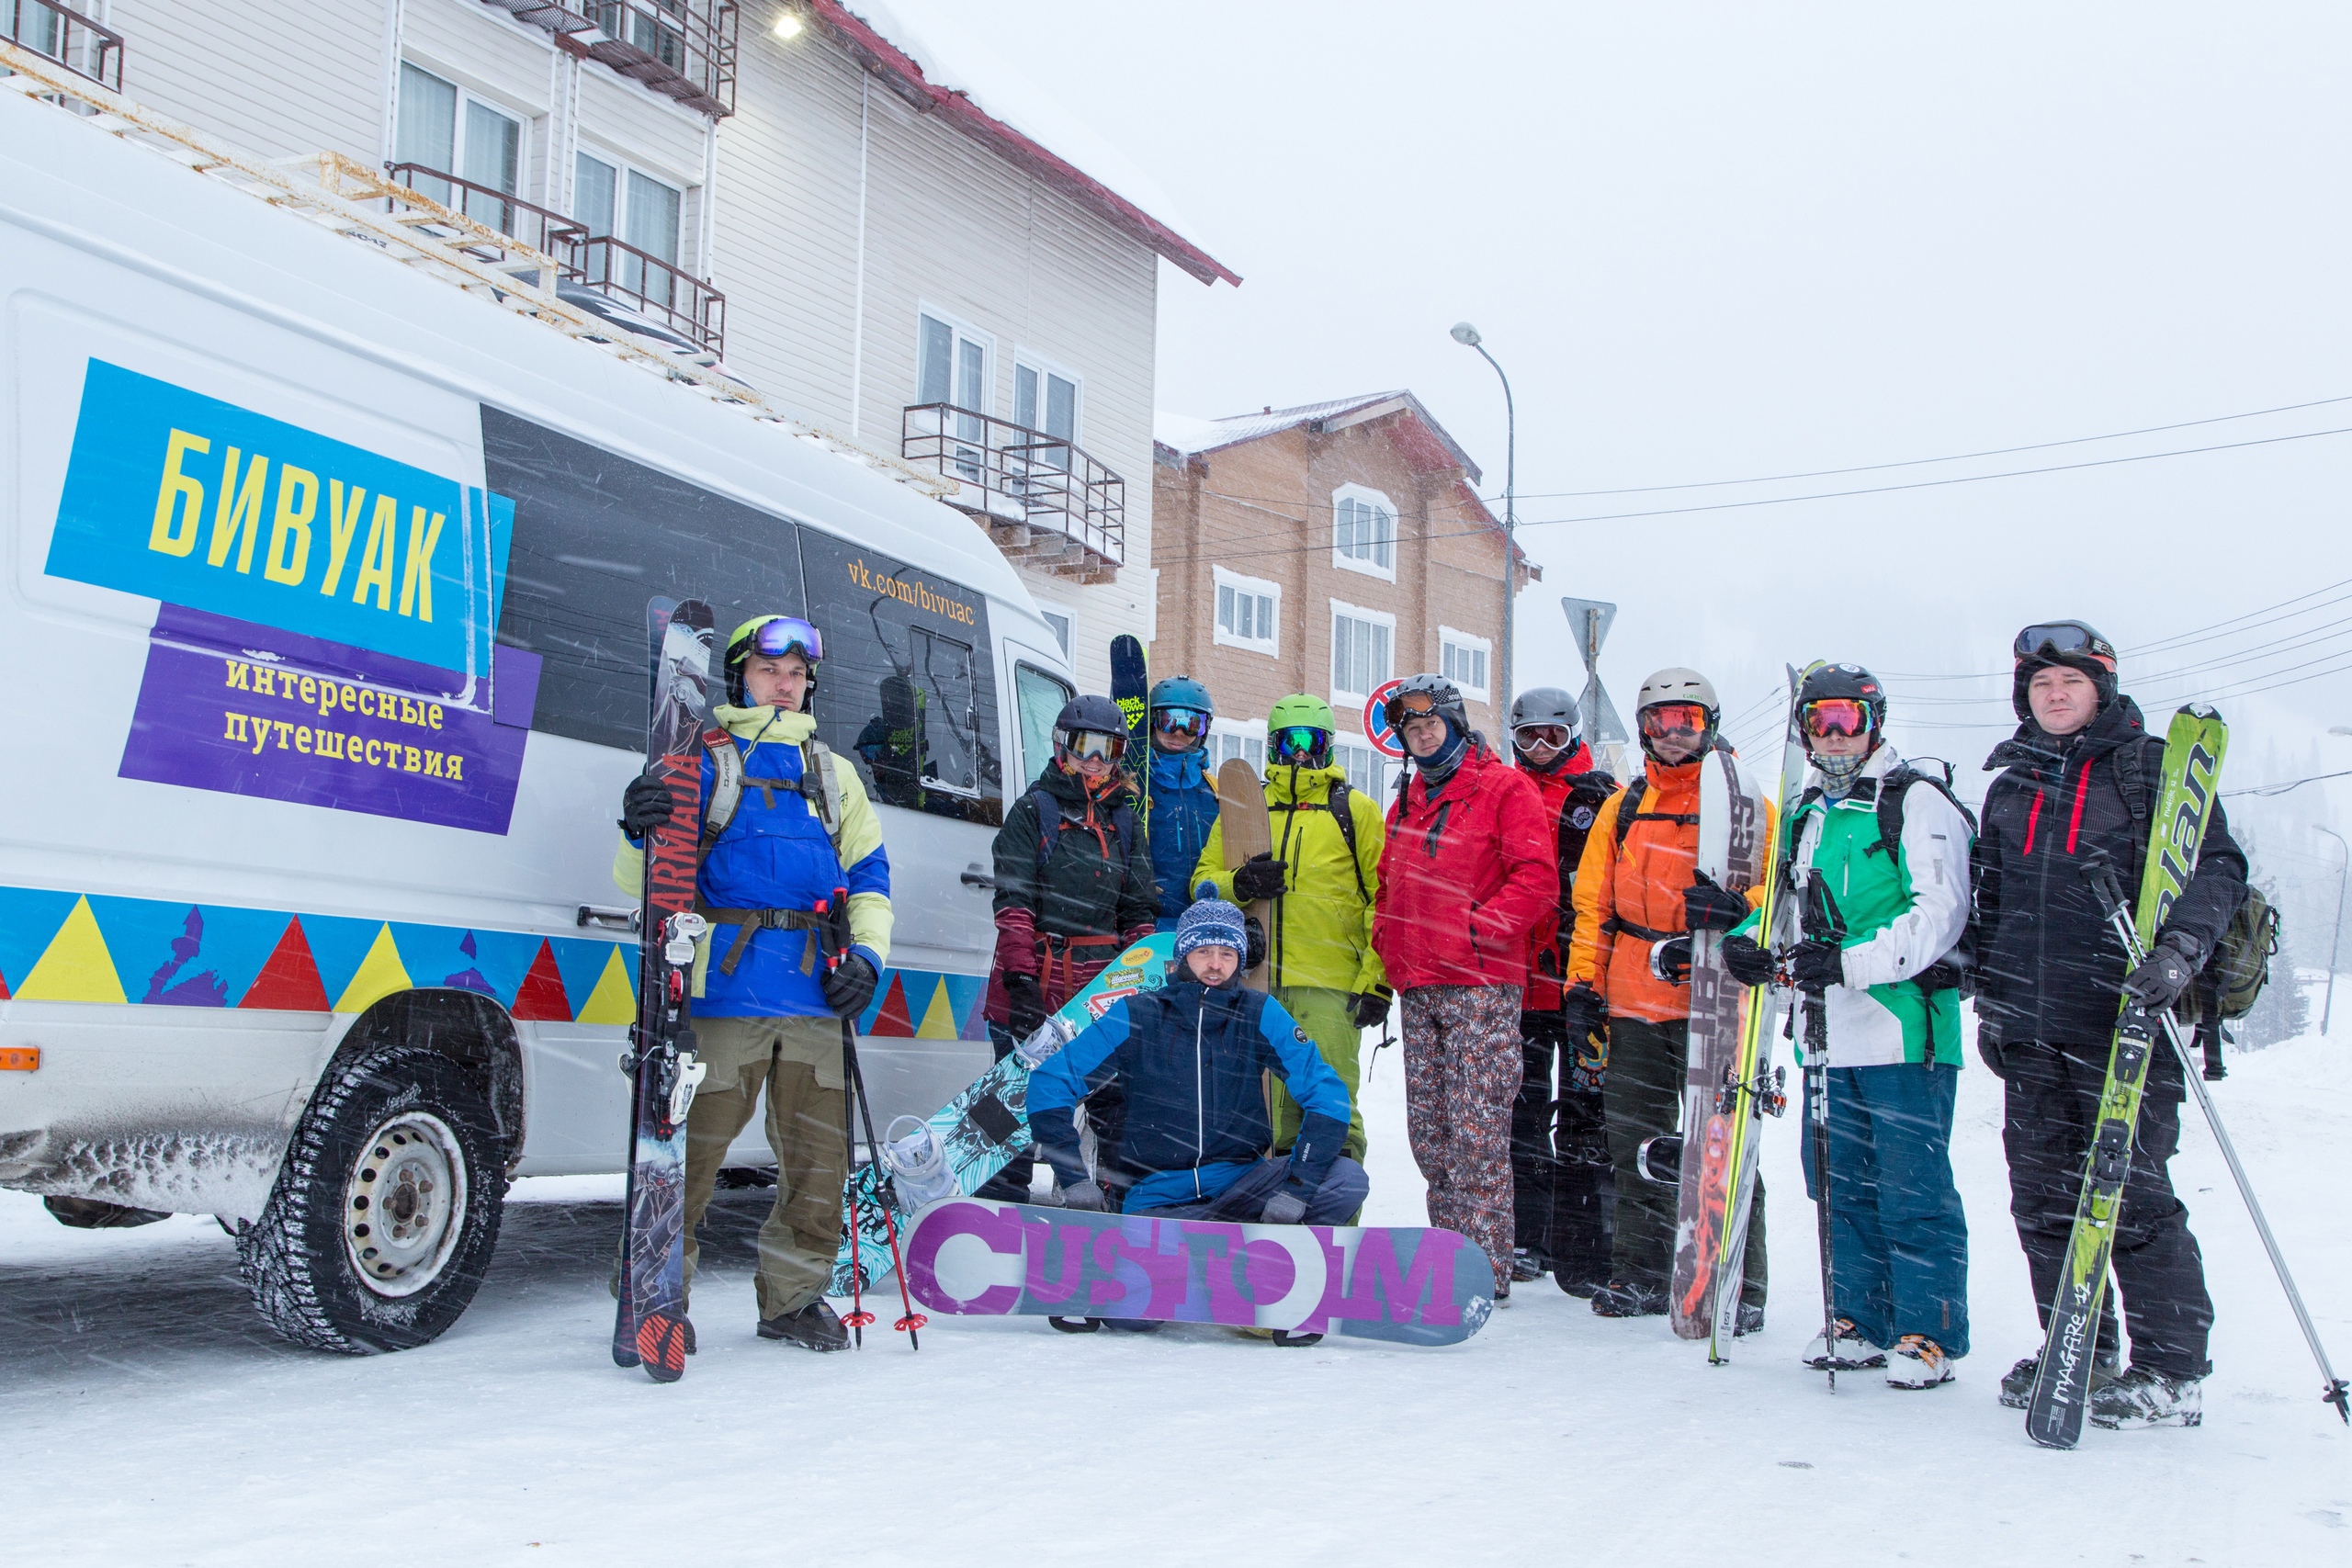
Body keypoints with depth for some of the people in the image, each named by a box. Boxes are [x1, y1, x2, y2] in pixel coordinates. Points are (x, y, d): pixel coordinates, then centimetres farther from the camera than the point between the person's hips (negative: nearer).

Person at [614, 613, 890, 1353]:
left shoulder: (833, 772, 22)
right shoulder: (700, 760, 8)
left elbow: (868, 870, 21)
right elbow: (641, 879, 1)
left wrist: (866, 952, 5)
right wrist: (643, 833, -21)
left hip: (812, 994, 4)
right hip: (724, 989, -4)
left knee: (820, 1151, 6)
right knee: (693, 1142, -6)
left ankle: (793, 1297, 20)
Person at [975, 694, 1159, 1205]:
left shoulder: (1126, 821, 16)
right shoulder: (1035, 809, 2)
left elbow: (1138, 909, 17)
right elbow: (1013, 899, -5)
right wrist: (1018, 973, -14)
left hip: (1104, 982, 4)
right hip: (1037, 978, -4)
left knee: (1117, 1091, 4)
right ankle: (1000, 1200, 9)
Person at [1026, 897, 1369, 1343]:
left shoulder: (1260, 1014, 0)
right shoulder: (1137, 1017, -4)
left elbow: (1327, 1094, -6)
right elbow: (1048, 1084, -3)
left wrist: (1296, 1188, -18)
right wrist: (1075, 1181, -11)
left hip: (1240, 1186, 2)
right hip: (1160, 1198, -2)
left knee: (1346, 1179, -22)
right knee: (1132, 1314, -28)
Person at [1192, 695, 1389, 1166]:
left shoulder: (1356, 810, 9)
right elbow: (1203, 880, 14)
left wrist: (1376, 981, -6)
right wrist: (1238, 884, -9)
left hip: (1330, 985, -3)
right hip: (1257, 982, 3)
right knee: (1264, 1109, 6)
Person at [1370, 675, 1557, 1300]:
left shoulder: (1503, 787, -1)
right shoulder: (1408, 803, 21)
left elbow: (1537, 877, -9)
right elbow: (1389, 884, 28)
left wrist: (1480, 927, -15)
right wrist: (1385, 935, 11)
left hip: (1480, 986, -7)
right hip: (1418, 989, 7)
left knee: (1476, 1129, -9)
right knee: (1428, 1129, 8)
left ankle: (1486, 1269, -3)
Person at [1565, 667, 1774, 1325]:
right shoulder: (1622, 808, 16)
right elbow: (1593, 904, 16)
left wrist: (1735, 908, -25)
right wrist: (1584, 983, 7)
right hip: (1635, 1004, 4)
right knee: (1636, 1144, 9)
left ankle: (1740, 1288, 5)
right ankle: (1640, 1275, 21)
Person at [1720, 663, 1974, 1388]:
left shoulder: (1915, 800, -4)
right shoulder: (1806, 813, 18)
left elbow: (1940, 912, -14)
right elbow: (1790, 905, 27)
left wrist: (1851, 961, -23)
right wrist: (1753, 940, 5)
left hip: (1903, 1025, -7)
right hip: (1828, 1033, 7)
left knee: (1913, 1187, -3)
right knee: (1841, 1185, 12)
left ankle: (1928, 1332, 8)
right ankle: (1862, 1320, 23)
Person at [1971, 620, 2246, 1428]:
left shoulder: (2156, 769, 3)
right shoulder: (2010, 788, 18)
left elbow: (2218, 866, -5)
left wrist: (2182, 946, -22)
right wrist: (1988, 999, 17)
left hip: (2125, 1019, -5)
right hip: (2031, 1031, 5)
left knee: (2132, 1194, -5)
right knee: (2042, 1197, 7)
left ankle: (2171, 1371, 7)